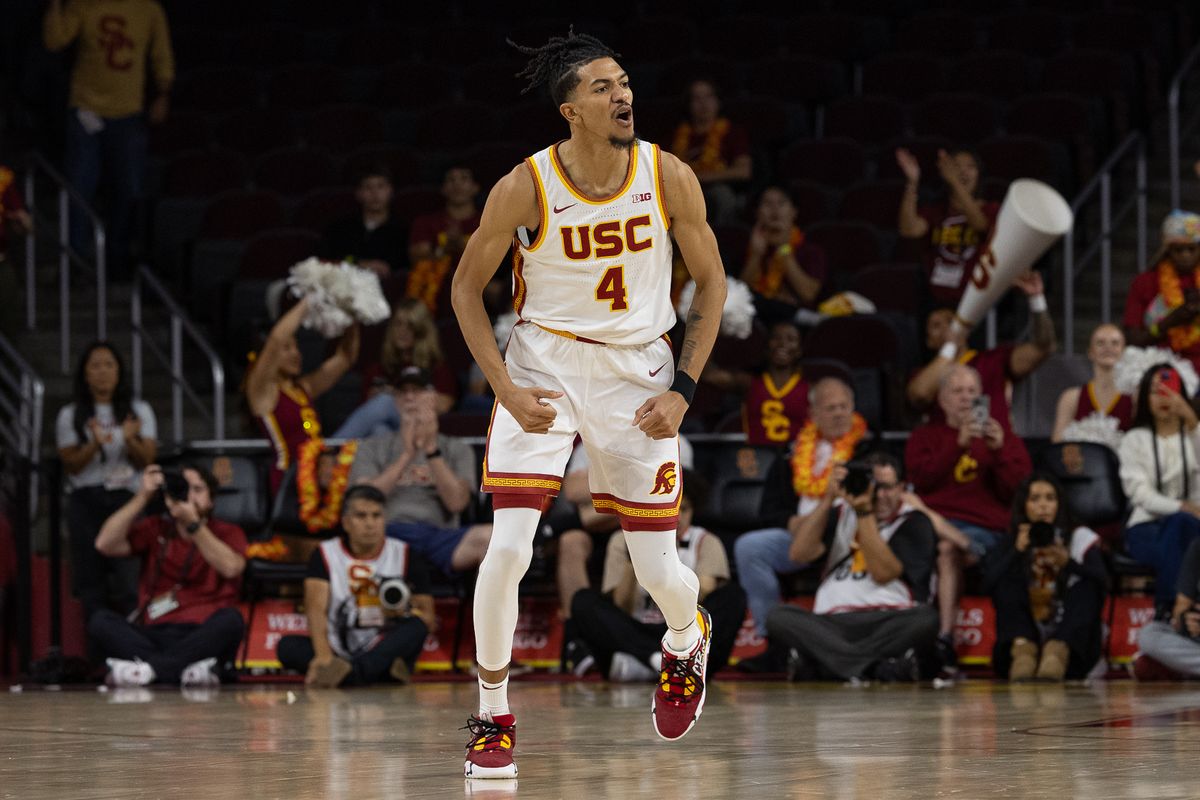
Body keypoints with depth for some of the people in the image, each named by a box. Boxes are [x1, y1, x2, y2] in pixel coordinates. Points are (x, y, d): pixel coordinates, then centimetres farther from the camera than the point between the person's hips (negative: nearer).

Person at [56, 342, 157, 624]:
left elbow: (147, 460, 2)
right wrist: (95, 445, -17)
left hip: (126, 497, -1)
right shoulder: (71, 416, 7)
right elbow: (70, 465, 1)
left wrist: (130, 440, -19)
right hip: (86, 502, 1)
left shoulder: (139, 411, 8)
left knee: (129, 577, -11)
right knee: (90, 579, 0)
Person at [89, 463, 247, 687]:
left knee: (231, 618, -33)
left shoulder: (227, 533, 10)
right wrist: (143, 497, -3)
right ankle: (186, 667, -40)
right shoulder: (155, 529, 16)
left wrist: (194, 524, -16)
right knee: (100, 620, -22)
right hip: (154, 638, 2)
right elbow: (106, 545, 0)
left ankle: (149, 667, -39)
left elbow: (231, 568, -12)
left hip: (204, 638, -2)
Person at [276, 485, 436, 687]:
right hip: (339, 653, 0)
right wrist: (323, 655, -32)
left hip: (385, 651, 0)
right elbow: (316, 609, -12)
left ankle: (349, 672, -50)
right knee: (287, 646, -25)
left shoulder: (405, 555, 5)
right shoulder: (325, 555, 4)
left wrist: (402, 615, -22)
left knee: (416, 626, -28)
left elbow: (429, 620, 2)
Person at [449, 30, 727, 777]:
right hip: (545, 364, -1)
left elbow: (712, 280, 1)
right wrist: (506, 388, -12)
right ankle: (494, 719, 4)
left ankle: (689, 638, 42)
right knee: (508, 550, -15)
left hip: (639, 371, 1)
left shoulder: (669, 177, -12)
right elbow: (468, 286, -3)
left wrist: (683, 389, -7)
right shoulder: (525, 188, -16)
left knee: (658, 568, 4)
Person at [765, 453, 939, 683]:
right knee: (779, 617, -27)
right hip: (833, 624, 2)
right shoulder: (840, 512, 19)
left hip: (889, 624, -2)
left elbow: (883, 573, -6)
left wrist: (864, 511, -8)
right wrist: (829, 498, -2)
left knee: (926, 618, -34)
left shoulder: (913, 522, 9)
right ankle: (882, 669, -40)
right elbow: (799, 553, 4)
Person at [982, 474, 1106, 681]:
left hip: (1072, 644, -1)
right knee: (1007, 585, -16)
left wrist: (1068, 563, -29)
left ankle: (1058, 654, -47)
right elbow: (988, 583, -7)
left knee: (1086, 586, -22)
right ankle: (1023, 650, -44)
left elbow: (1102, 580, -12)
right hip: (1027, 636, 1)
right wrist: (1017, 551, -20)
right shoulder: (1012, 543, 12)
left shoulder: (1081, 538, 7)